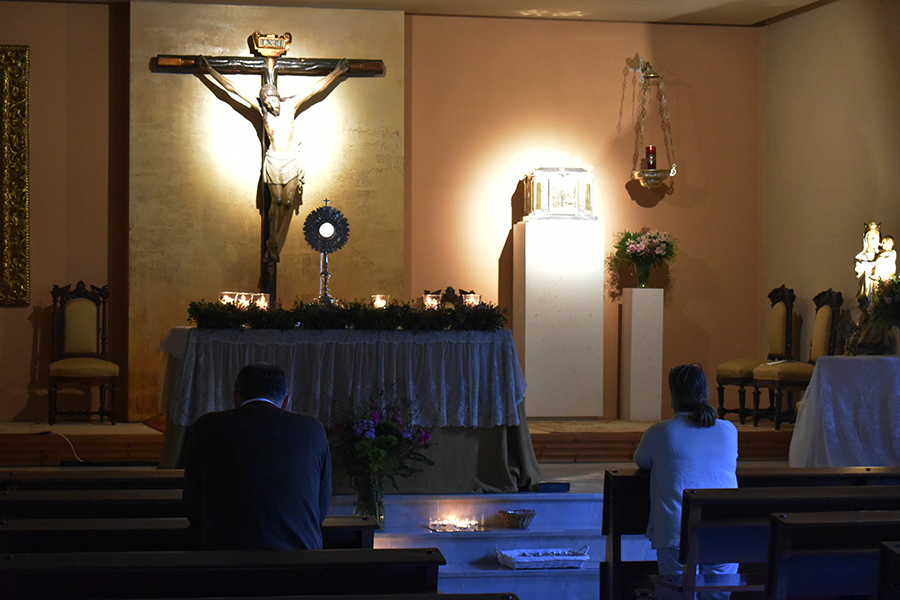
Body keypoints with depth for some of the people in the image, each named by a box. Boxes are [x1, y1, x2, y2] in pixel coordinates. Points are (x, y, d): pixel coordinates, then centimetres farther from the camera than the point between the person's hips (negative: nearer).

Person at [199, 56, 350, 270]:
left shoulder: (291, 104, 2)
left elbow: (318, 87, 9)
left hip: (291, 161, 1)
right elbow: (233, 88, 3)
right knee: (277, 201, -6)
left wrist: (338, 72, 12)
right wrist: (210, 70, 5)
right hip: (273, 161, -1)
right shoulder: (261, 108, 0)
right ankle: (272, 244, 4)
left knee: (288, 203, -4)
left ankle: (274, 248, 5)